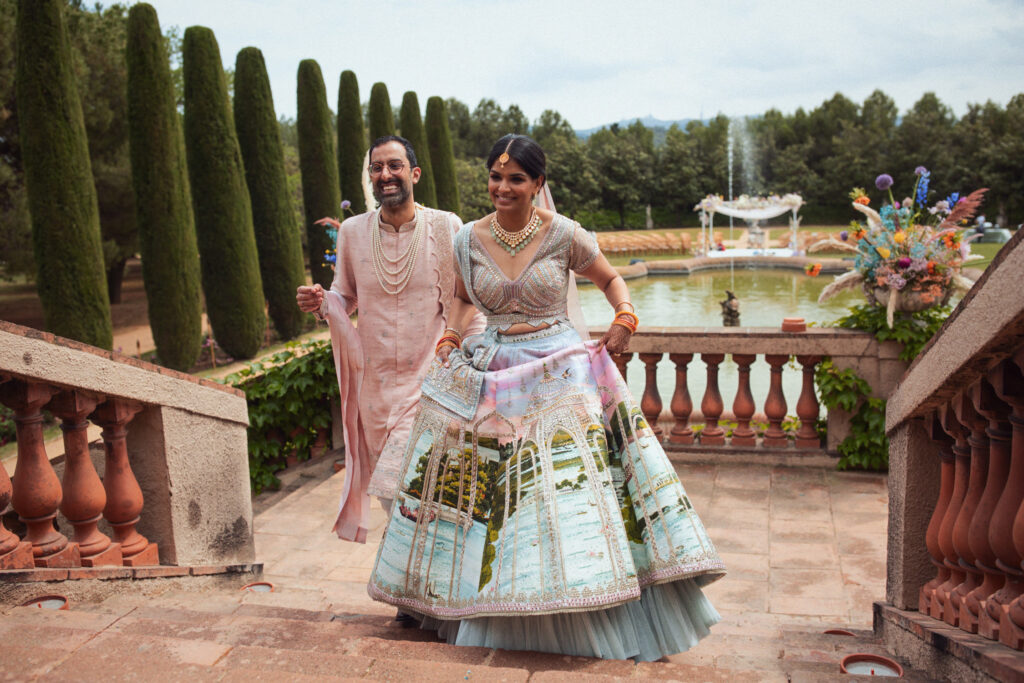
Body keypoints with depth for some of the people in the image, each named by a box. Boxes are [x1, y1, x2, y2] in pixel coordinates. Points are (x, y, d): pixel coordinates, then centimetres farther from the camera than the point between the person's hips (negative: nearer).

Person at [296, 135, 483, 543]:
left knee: (399, 485, -11)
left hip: (430, 378, -4)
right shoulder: (352, 231, 3)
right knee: (386, 485, 13)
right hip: (375, 383, 4)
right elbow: (345, 298, 13)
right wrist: (321, 304, -9)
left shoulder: (445, 228, -5)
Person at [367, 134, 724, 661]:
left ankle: (590, 624, 9)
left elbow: (611, 280, 8)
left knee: (573, 490, -7)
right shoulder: (469, 240, 2)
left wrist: (625, 319, -9)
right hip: (489, 380, 3)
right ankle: (505, 622, 25)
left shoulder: (564, 234, -5)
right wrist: (450, 338, 5)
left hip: (560, 378, -2)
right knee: (494, 495, 6)